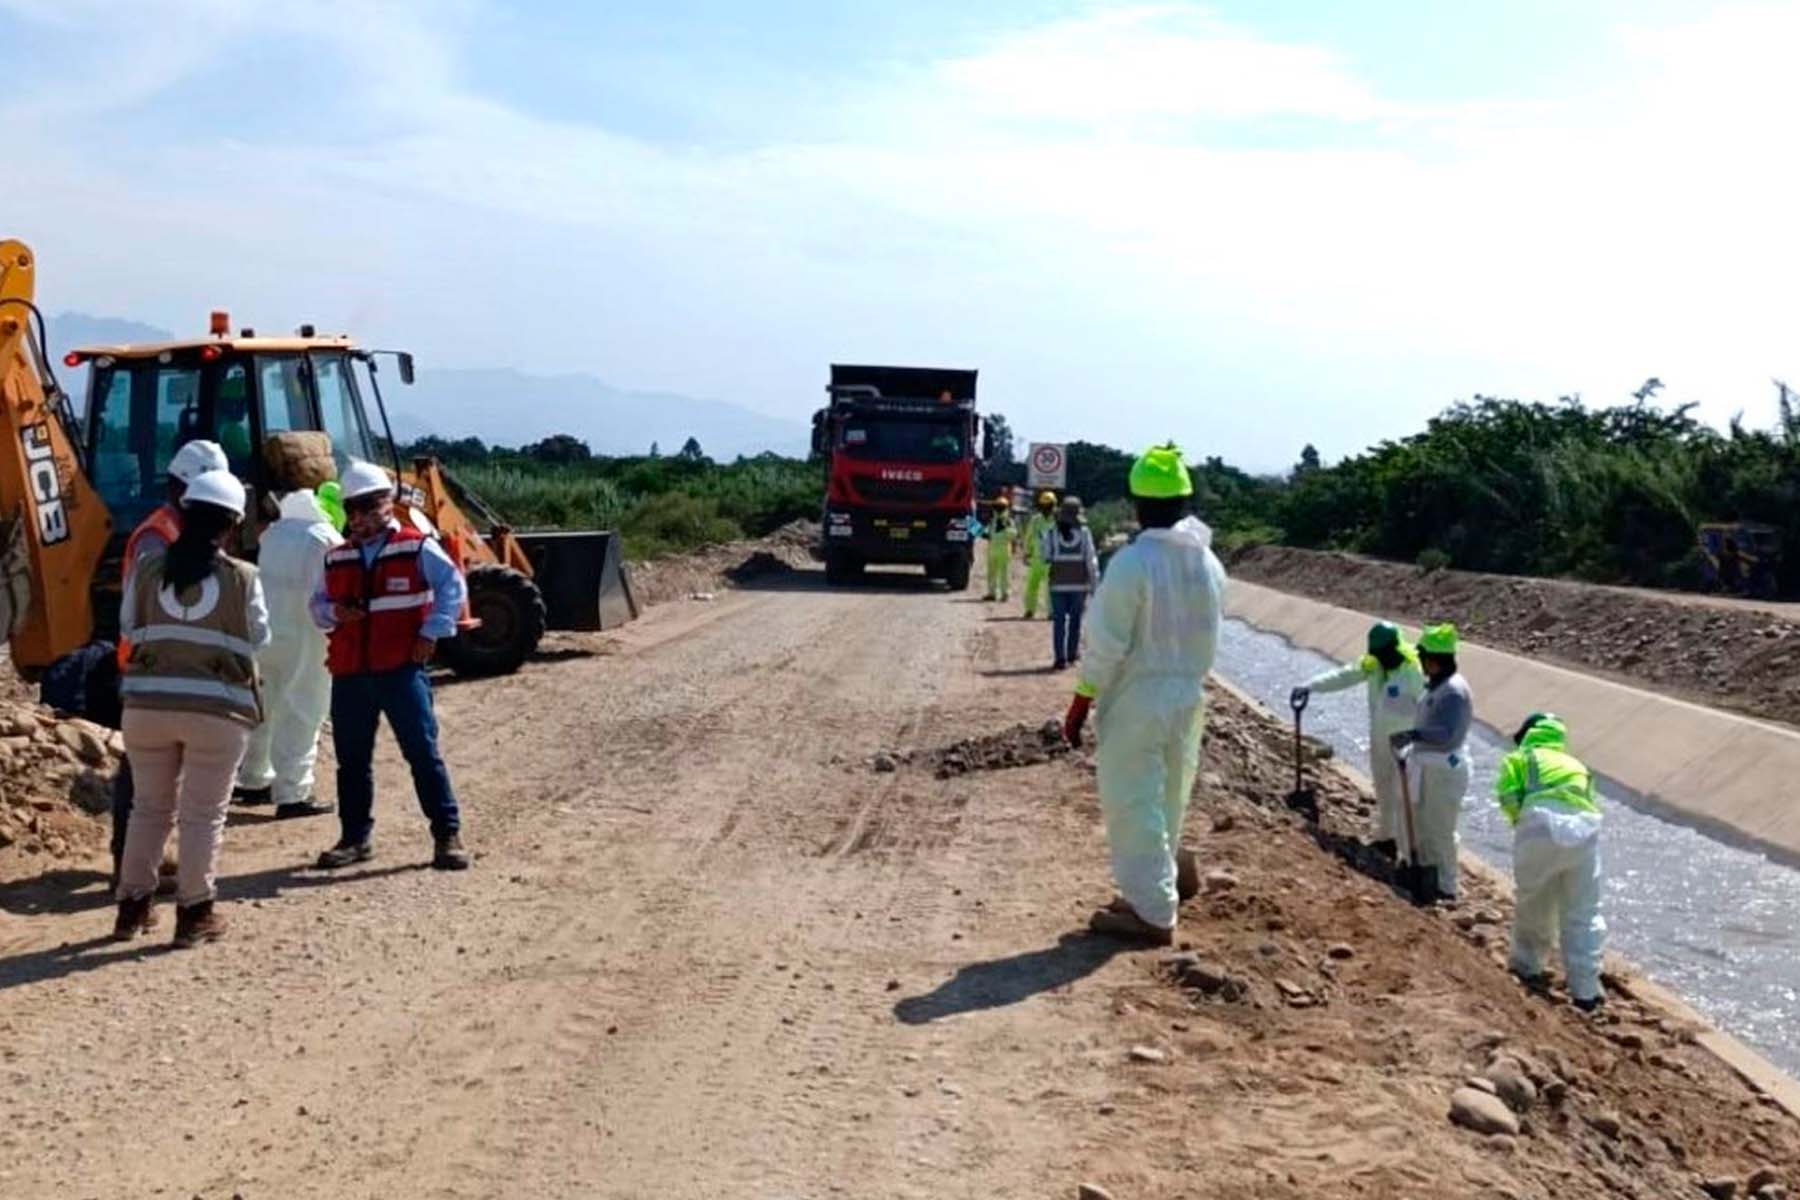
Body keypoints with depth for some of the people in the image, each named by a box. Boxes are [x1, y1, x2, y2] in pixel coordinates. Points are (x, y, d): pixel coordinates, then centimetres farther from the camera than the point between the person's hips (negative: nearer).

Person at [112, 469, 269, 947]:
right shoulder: (242, 577, -6)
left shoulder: (147, 569, 0)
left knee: (150, 806, 18)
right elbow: (259, 637, 3)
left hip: (148, 702, 3)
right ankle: (194, 913, 12)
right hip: (217, 708, -3)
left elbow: (128, 628, 9)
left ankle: (133, 907, 25)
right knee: (203, 814, 7)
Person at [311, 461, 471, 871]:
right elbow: (317, 605, 19)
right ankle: (355, 837, 22)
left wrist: (432, 632, -10)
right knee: (351, 759, 10)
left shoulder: (416, 548, -2)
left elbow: (453, 586, -3)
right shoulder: (336, 558, 13)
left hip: (402, 670, -5)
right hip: (349, 674, 5)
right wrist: (334, 612, -4)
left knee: (423, 752, -5)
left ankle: (447, 835, 1)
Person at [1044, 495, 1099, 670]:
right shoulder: (1084, 532, -5)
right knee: (1075, 618, 14)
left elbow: (1043, 554, 1)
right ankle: (1072, 653, 21)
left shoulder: (1051, 531, -5)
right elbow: (1091, 559, -5)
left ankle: (1060, 657, -1)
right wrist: (1095, 583, 0)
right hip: (1079, 583, 0)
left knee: (1059, 619, 3)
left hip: (1058, 583, 0)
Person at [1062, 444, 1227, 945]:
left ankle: (1153, 914, 8)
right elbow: (1209, 639, 8)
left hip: (1136, 701, -7)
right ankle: (1157, 890, 35)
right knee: (1167, 800, 21)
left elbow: (1106, 646, -17)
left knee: (1132, 805, 4)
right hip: (1188, 698, 7)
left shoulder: (1132, 562, -19)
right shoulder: (1208, 563, 1)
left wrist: (1080, 705, -8)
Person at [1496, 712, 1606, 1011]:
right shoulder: (1577, 765, 36)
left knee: (1531, 902, 19)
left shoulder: (1521, 757, 23)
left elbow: (1508, 794, 3)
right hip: (1584, 826, 3)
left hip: (1541, 822, -3)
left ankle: (1527, 966, 34)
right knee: (1583, 914, 12)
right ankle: (1585, 991, 13)